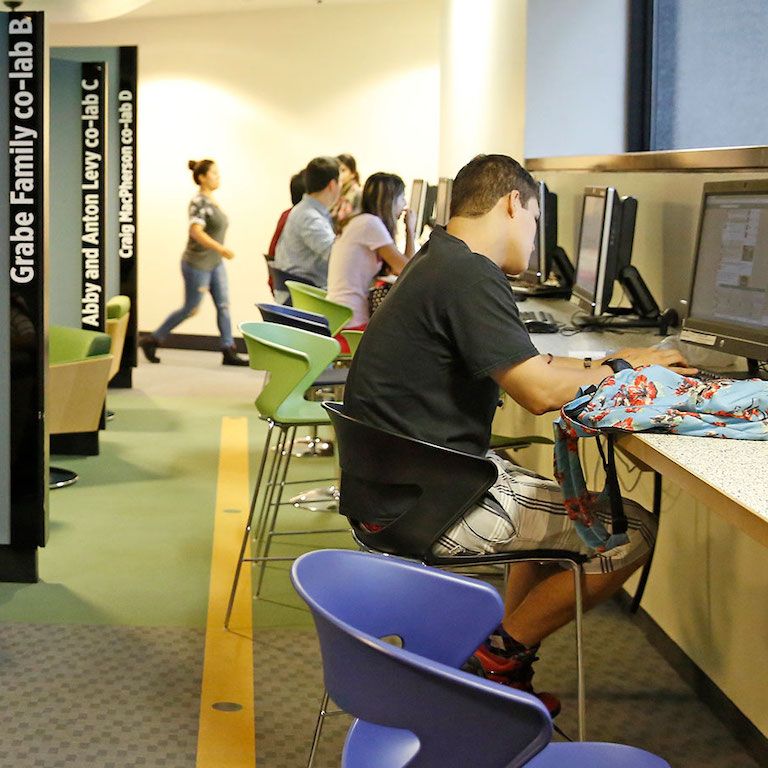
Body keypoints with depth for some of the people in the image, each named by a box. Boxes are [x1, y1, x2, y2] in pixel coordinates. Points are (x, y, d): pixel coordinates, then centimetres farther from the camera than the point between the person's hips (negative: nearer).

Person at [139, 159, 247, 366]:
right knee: (190, 309, 2)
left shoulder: (212, 201, 10)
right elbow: (196, 231, -29)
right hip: (197, 264, -8)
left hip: (215, 264, 8)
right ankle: (151, 341, 16)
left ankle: (229, 352, 1)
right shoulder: (199, 202, -17)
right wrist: (220, 248, -36)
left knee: (224, 306, 1)